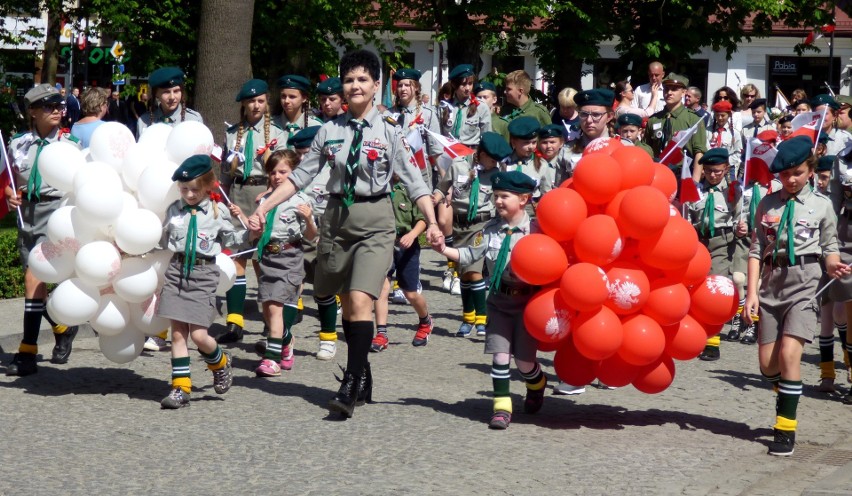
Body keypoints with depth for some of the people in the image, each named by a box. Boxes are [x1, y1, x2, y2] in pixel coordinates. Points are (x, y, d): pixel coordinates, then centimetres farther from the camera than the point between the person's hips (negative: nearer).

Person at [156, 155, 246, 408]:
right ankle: (180, 387, 7)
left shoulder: (217, 211, 3)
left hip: (203, 273, -3)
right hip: (177, 270, 3)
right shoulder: (174, 210, 9)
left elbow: (230, 239, 12)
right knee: (177, 331, 1)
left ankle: (221, 363, 25)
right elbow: (163, 241, 21)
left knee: (198, 334, -8)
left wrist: (250, 233, -3)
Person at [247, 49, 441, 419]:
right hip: (337, 217, 4)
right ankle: (362, 378, 23)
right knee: (347, 303, 10)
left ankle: (350, 388, -17)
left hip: (373, 221, -4)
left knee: (360, 301, -16)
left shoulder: (388, 133, -1)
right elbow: (300, 176, 10)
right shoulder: (330, 131, 6)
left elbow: (414, 182, -2)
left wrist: (432, 222, -15)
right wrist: (263, 209, 4)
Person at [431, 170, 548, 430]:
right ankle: (502, 406, 1)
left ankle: (537, 387, 33)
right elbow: (469, 255, 4)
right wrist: (444, 249, -9)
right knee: (500, 355, -6)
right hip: (500, 302, 3)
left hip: (527, 303, -3)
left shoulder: (535, 231, -10)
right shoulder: (491, 230, 1)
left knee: (524, 361, 0)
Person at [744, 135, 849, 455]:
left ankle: (786, 429, -7)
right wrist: (752, 292, 0)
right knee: (767, 363, 5)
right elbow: (757, 250, 7)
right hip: (771, 285, 3)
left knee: (789, 354, -17)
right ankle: (787, 400, 37)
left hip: (803, 285, -3)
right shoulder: (768, 204, 8)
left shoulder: (821, 205, 3)